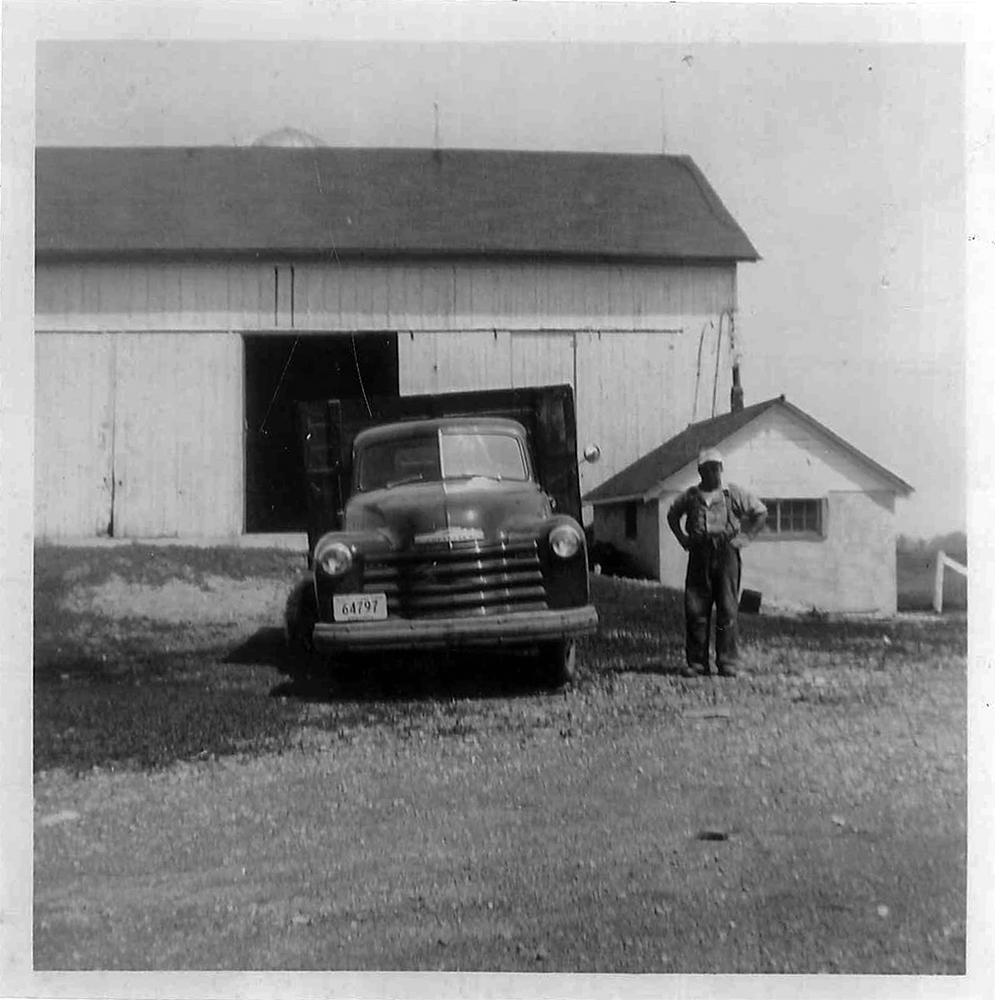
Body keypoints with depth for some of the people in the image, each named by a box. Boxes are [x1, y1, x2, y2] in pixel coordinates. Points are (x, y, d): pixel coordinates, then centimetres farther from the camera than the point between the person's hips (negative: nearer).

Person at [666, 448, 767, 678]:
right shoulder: (690, 496, 10)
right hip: (699, 555, 2)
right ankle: (696, 662, 4)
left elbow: (760, 512, 12)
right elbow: (672, 515, 27)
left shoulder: (734, 493, 4)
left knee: (727, 611, -2)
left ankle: (727, 661, 4)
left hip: (726, 553, -1)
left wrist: (745, 537, 4)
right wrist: (683, 539, 14)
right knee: (695, 610, -2)